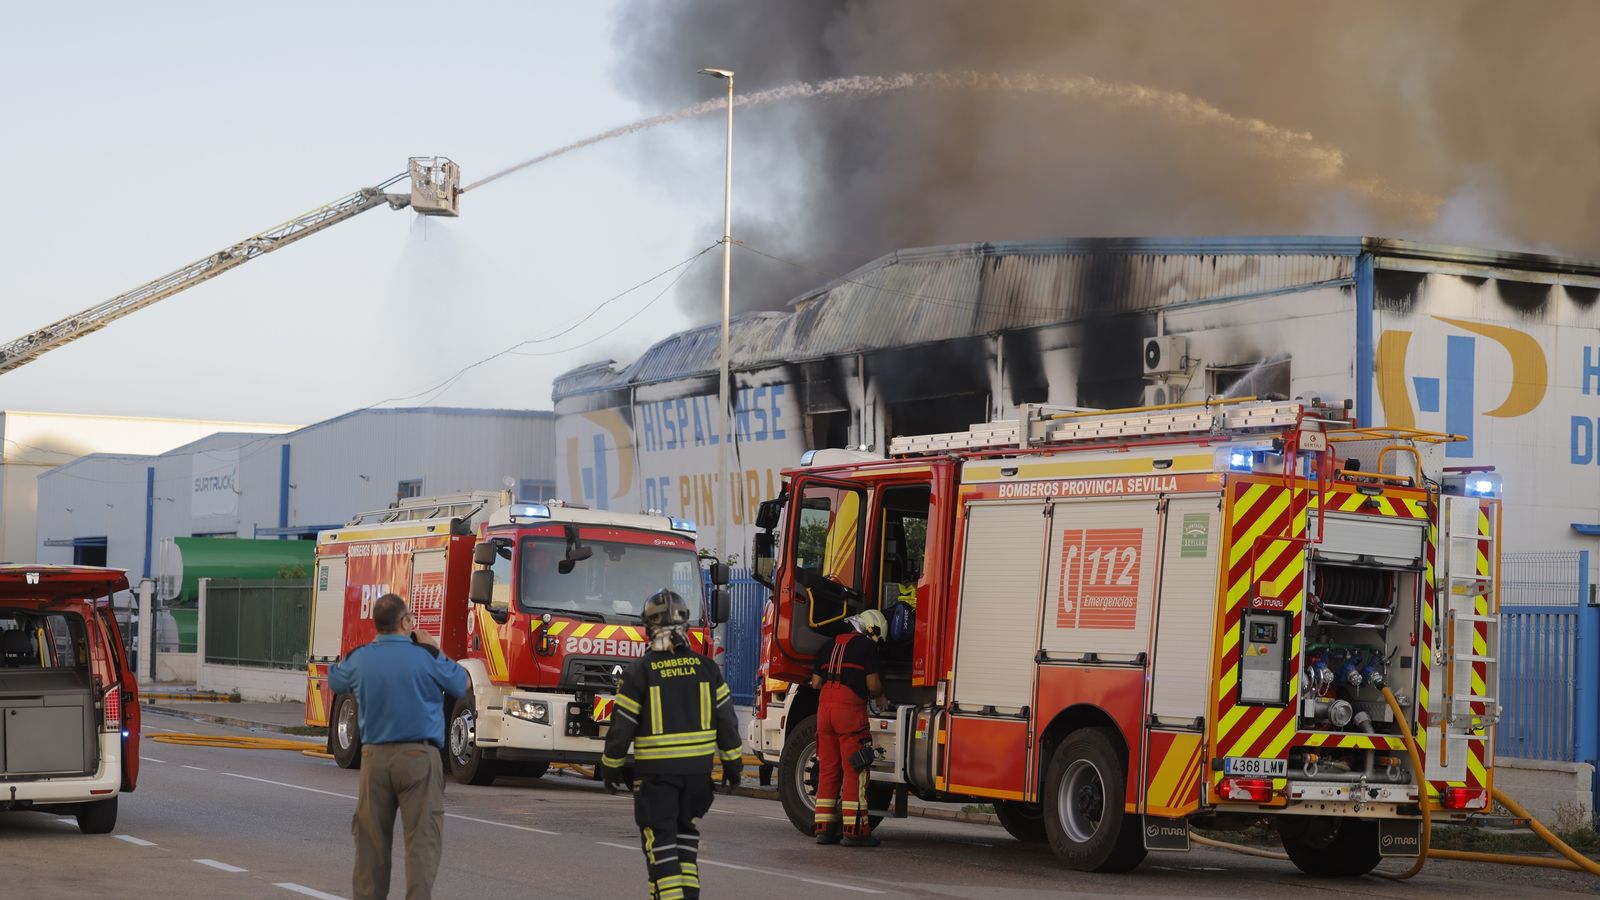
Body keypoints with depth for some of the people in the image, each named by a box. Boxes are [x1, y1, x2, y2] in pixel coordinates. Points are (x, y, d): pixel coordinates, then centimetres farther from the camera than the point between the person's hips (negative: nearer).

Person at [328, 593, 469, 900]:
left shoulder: (359, 659, 0)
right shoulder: (424, 657, -10)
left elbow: (334, 680, 22)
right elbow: (460, 685, 5)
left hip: (374, 757, 4)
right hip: (418, 758, -4)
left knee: (371, 837, 13)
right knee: (422, 837, -3)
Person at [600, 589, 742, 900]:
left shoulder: (638, 671, -9)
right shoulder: (705, 668, 0)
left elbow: (622, 727, -7)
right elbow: (726, 719, 4)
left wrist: (611, 767, 7)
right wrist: (733, 762, 14)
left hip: (656, 772, -4)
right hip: (699, 769, 4)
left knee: (661, 844, 0)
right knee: (687, 839, 18)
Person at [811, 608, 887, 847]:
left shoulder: (831, 645, 18)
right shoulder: (866, 646, -2)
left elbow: (816, 682, 17)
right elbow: (873, 685, -6)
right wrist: (879, 693, 15)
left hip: (825, 706, 7)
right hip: (851, 709, -6)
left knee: (827, 770, 10)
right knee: (855, 770, -4)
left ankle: (824, 827, 10)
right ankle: (854, 830, -6)